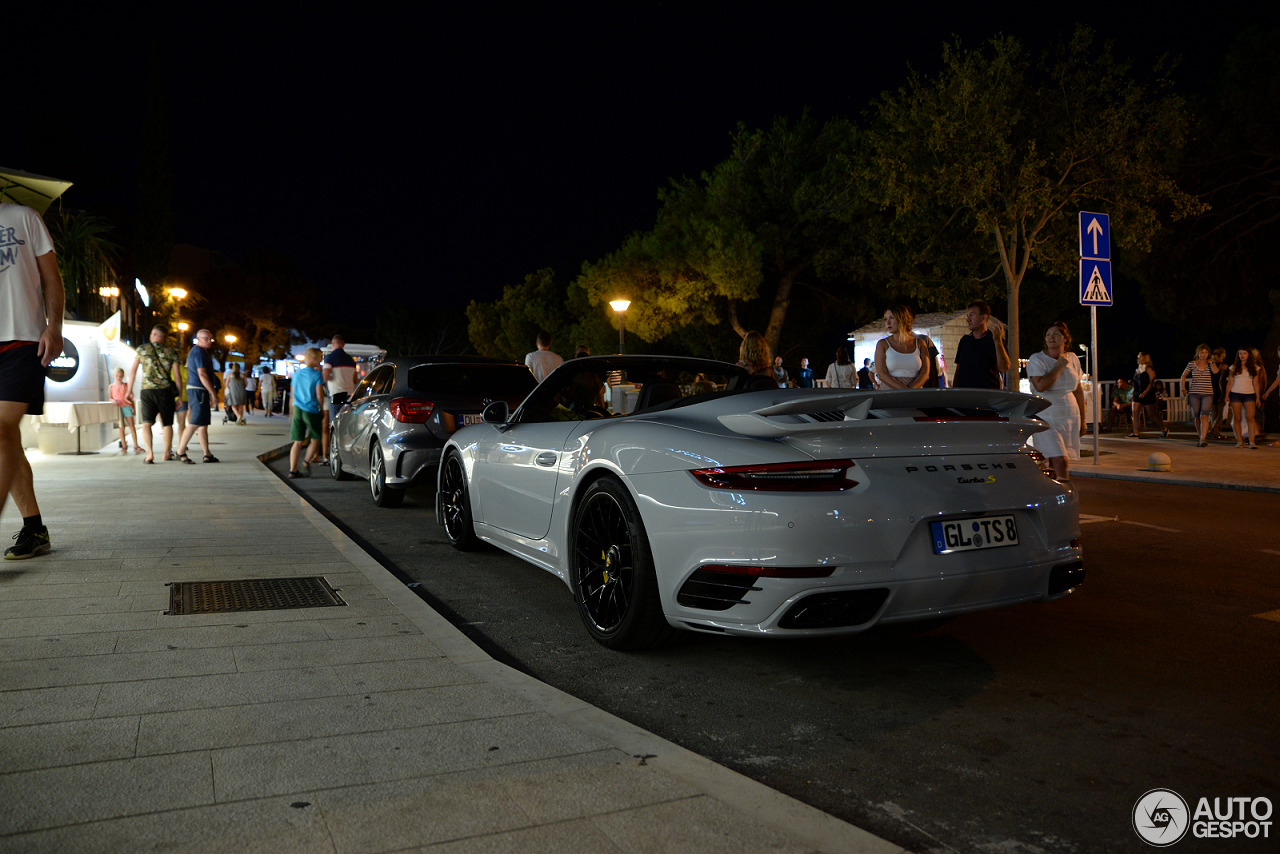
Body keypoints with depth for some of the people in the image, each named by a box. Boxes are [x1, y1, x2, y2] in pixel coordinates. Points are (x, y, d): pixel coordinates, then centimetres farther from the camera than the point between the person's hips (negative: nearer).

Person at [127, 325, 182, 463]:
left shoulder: (142, 349, 4)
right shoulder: (171, 352, 3)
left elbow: (133, 371, 5)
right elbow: (176, 375, 0)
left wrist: (130, 390, 13)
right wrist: (179, 395, 5)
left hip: (147, 390, 0)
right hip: (165, 390, 0)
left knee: (146, 423, 1)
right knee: (167, 424, 10)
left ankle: (150, 453, -13)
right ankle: (166, 454, 15)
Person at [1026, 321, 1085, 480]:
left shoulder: (1073, 359, 13)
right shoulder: (1036, 359, -3)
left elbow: (1078, 391, 20)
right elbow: (1040, 386, -20)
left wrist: (1082, 419, 18)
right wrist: (1059, 366, -11)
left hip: (1070, 417, 5)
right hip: (1047, 417, -4)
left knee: (1056, 463, 1)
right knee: (1060, 461, -17)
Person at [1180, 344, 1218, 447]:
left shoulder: (1210, 364, 4)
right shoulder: (1192, 364, 6)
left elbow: (1215, 371, -18)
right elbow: (1184, 376, 17)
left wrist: (1211, 361, -5)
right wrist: (1184, 389, 9)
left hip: (1207, 394, -2)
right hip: (1194, 394, 2)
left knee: (1204, 416, -15)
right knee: (1197, 417, 6)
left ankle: (1203, 439, -20)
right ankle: (1200, 436, 22)